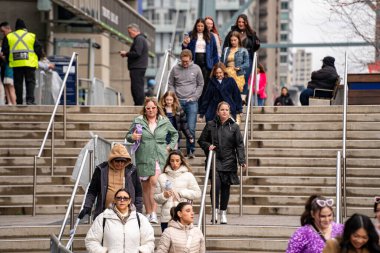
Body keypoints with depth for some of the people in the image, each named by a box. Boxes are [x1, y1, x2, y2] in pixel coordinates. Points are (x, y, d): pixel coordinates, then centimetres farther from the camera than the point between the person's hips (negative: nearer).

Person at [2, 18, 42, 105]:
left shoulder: (9, 37, 8)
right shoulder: (32, 36, 5)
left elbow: (5, 51, 6)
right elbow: (39, 50, 4)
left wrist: (9, 60, 18)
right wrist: (36, 60, 18)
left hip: (16, 64, 2)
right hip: (29, 64, -1)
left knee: (18, 83, 7)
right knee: (30, 82, 1)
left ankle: (19, 102, 7)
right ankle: (30, 99, -14)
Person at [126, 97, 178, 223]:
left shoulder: (164, 122, 8)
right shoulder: (138, 121, 4)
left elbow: (175, 134, 23)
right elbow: (128, 136, 10)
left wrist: (170, 146, 11)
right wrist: (132, 137, -12)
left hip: (159, 157, -1)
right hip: (143, 158, 1)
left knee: (154, 182, -18)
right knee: (145, 186, 5)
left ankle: (154, 212, -21)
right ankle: (148, 213, 12)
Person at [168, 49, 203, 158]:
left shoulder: (196, 69, 3)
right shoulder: (175, 69, 4)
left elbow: (200, 85, 8)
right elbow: (171, 84, 9)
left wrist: (194, 97, -2)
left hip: (191, 102, -1)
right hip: (178, 102, 1)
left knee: (191, 128, -7)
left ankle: (190, 150, 2)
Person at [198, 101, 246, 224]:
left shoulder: (234, 127, 4)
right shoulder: (210, 125, 5)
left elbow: (239, 145, 1)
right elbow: (201, 140, 14)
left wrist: (242, 161, -10)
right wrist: (208, 146, -7)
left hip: (229, 162, 1)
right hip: (214, 161, -1)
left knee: (225, 187, 5)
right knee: (216, 184, -17)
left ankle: (223, 213, 16)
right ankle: (215, 210, -8)